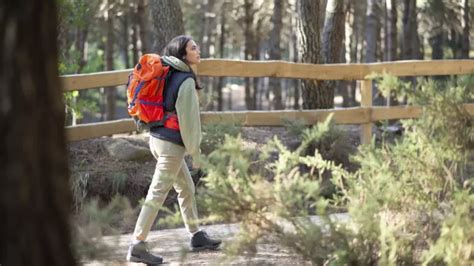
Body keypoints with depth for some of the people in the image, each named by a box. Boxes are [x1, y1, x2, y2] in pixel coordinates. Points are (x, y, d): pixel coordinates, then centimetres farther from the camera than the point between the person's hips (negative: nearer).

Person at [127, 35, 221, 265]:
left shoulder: (167, 74, 8)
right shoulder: (186, 81, -16)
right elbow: (189, 119, -16)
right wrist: (195, 151, -8)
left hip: (157, 138, 9)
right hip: (171, 144, -9)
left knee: (186, 188, 20)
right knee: (157, 194, -6)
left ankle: (197, 236, 31)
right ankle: (137, 247, -5)